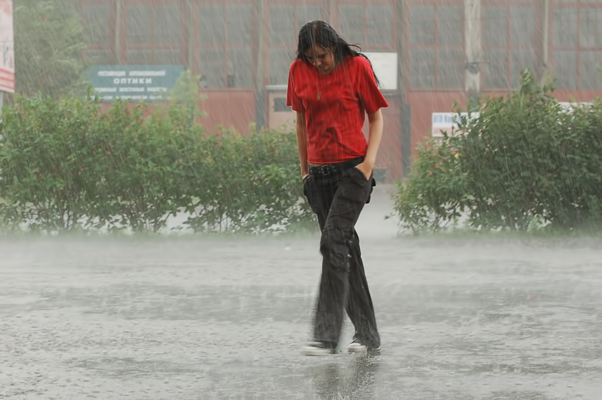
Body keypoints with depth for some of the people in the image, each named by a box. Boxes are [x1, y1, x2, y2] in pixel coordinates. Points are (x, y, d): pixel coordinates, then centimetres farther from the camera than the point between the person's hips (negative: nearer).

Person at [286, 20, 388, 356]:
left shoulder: (357, 66, -6)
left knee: (334, 241, -18)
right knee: (346, 247, 9)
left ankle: (327, 335, -20)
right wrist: (305, 169, 16)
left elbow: (376, 117, 0)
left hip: (352, 168, -5)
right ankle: (367, 333, 17)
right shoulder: (299, 71, 5)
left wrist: (370, 160, -12)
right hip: (319, 173, 5)